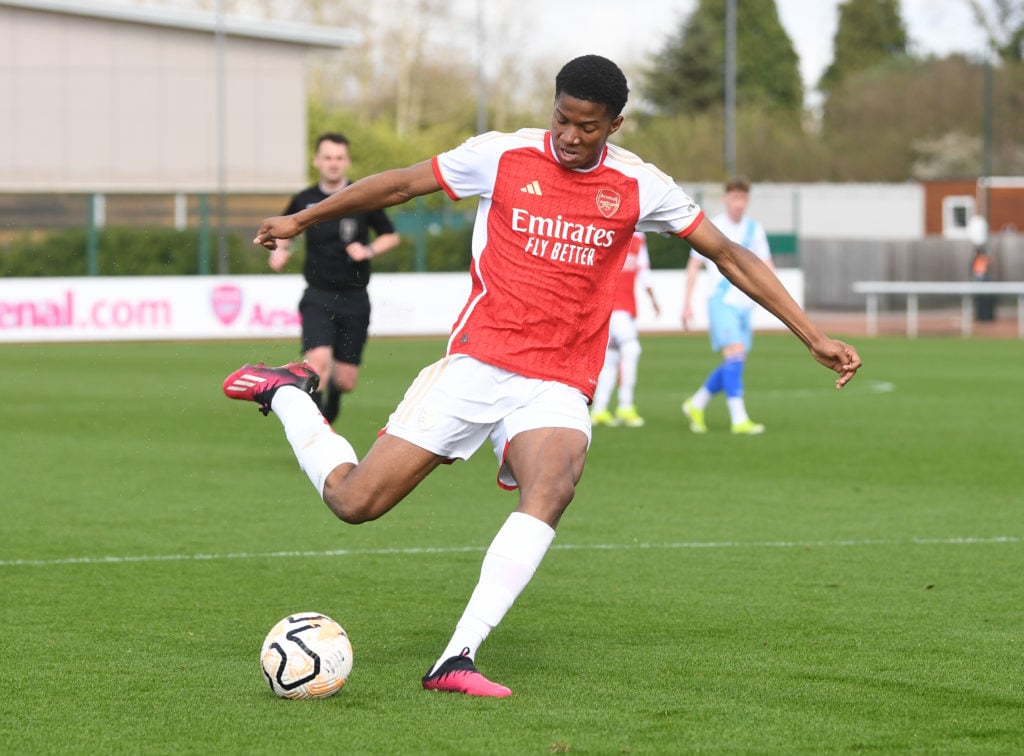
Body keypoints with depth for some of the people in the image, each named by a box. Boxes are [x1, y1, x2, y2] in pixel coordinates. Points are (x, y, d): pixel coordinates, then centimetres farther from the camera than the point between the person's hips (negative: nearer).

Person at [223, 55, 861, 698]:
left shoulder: (639, 187, 2)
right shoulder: (503, 157, -1)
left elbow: (729, 254, 8)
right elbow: (400, 185, 11)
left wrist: (814, 337, 6)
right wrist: (301, 220, 18)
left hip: (558, 390, 1)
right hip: (475, 366, -1)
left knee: (554, 489, -32)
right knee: (352, 501, -5)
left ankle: (457, 660, -35)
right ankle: (287, 394, 27)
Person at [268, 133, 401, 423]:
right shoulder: (304, 201, 1)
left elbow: (391, 236, 10)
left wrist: (369, 250, -8)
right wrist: (278, 250, 0)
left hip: (354, 299, 1)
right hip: (318, 297, -1)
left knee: (345, 381, 5)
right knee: (318, 360, -26)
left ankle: (332, 398, 42)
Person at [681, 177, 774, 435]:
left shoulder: (755, 230, 10)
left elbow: (765, 264, 14)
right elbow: (693, 265, 1)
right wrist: (687, 303, -3)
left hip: (744, 304, 6)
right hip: (721, 301, -6)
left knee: (735, 365, 7)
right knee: (735, 354, -18)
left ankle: (696, 405, 25)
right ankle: (739, 419, -20)